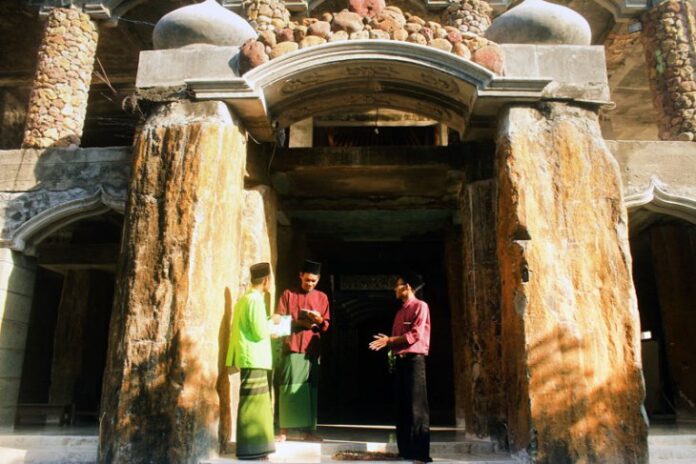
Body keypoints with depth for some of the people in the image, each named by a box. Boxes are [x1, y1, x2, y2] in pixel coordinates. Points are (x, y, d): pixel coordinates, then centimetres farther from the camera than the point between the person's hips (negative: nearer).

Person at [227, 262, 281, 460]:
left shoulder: (245, 298, 14)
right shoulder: (256, 300, -16)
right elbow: (260, 332, -18)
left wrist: (268, 322, 19)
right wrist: (272, 321, -2)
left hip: (248, 358, 10)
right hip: (254, 360, -10)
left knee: (254, 404, 15)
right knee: (253, 404, -4)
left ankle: (252, 447, 22)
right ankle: (251, 448, 2)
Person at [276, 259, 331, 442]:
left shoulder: (322, 297, 13)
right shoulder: (288, 294, 7)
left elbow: (327, 326, 11)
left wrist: (319, 320, -11)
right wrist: (300, 322, -13)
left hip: (312, 349, 3)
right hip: (292, 348, -2)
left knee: (311, 389, 3)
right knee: (289, 388, -6)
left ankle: (307, 430, 10)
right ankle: (284, 430, -1)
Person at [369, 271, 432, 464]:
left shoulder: (420, 306, -3)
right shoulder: (400, 312, 21)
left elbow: (416, 334, -13)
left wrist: (389, 340, -10)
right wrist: (387, 343, -1)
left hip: (414, 360, -8)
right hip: (400, 360, 8)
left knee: (416, 406, -8)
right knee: (402, 406, 9)